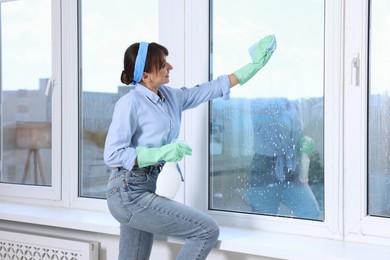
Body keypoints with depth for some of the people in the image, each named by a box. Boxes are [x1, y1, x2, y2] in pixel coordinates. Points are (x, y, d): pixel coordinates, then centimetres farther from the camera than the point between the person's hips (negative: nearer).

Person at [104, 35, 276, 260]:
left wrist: (254, 65, 16)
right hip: (130, 194, -8)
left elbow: (212, 88, 16)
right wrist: (162, 153, -24)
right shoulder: (130, 103, -14)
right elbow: (112, 155, -17)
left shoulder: (171, 97, 8)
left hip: (150, 189, 8)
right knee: (208, 230, -8)